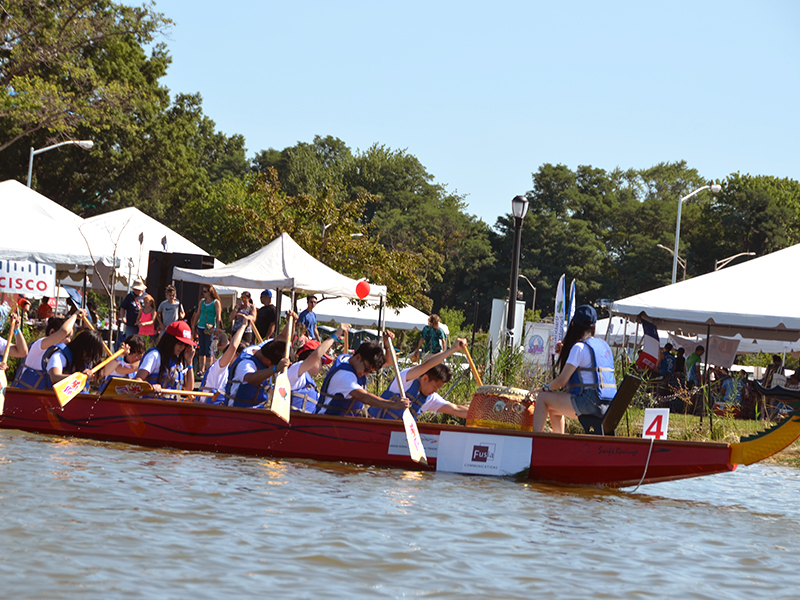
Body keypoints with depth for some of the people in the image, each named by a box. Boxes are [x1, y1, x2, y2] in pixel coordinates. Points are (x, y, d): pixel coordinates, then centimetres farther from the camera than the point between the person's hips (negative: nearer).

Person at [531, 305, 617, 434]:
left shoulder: (579, 347, -10)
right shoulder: (603, 345, 15)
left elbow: (563, 380, -12)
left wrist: (545, 388, 7)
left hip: (589, 403, -8)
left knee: (542, 398, 4)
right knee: (553, 409, 26)